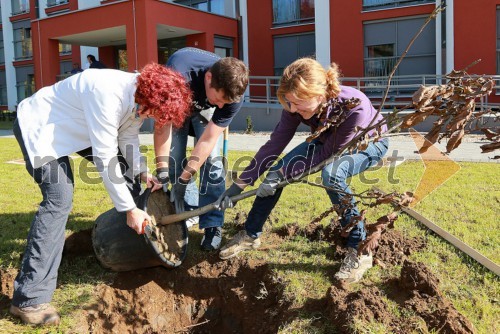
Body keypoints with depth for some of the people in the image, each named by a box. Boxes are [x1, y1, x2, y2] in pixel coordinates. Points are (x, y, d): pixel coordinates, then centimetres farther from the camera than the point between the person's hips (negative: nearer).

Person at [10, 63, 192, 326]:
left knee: (126, 164, 10)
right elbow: (104, 159, -35)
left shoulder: (140, 96, -10)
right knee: (60, 199, -22)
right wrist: (129, 209, -29)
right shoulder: (108, 95, -37)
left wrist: (142, 172, -11)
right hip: (38, 127, -9)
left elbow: (128, 138, 4)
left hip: (69, 126, 9)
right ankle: (29, 298, -17)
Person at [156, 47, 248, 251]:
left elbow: (208, 141, -33)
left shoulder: (232, 94, -35)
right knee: (175, 160, -9)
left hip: (205, 109, 0)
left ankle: (212, 225, -5)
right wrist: (162, 171, -35)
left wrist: (183, 180, -34)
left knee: (211, 159, -14)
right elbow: (162, 127, -35)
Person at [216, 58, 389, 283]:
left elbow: (328, 153, -31)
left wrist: (283, 173, -33)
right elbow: (274, 144, -22)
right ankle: (251, 235, 9)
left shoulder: (355, 107, -40)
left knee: (331, 174, -36)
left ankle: (359, 250, -21)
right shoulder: (296, 106, -27)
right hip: (329, 141, 5)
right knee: (277, 171, -10)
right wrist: (239, 184, -24)